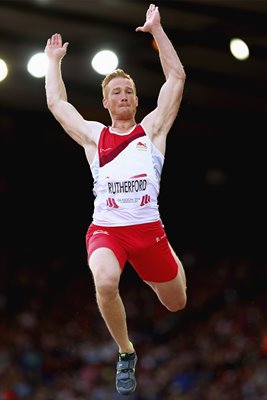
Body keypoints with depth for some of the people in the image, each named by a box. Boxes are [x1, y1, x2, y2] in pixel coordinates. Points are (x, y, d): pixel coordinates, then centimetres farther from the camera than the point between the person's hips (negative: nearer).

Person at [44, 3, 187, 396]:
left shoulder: (152, 128, 9)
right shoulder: (92, 135, 12)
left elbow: (177, 78, 6)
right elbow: (56, 102, 20)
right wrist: (54, 60, 28)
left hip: (148, 228, 1)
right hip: (105, 229, -1)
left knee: (177, 304, 15)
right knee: (105, 283, -33)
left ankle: (174, 265, 56)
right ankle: (126, 353, -8)